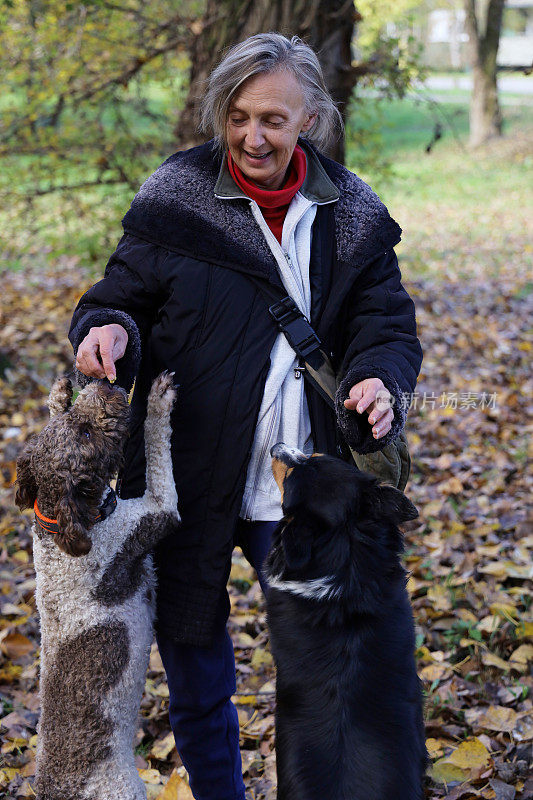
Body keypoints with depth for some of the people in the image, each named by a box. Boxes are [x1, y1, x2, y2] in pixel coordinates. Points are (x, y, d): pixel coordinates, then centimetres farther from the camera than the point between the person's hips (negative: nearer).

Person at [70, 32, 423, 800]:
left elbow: (386, 323, 2)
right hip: (190, 478, 0)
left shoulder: (351, 215, 0)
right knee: (192, 656, 15)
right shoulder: (174, 201, -4)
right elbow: (125, 298, 2)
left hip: (301, 486, 1)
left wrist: (381, 381, -20)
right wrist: (110, 331, -22)